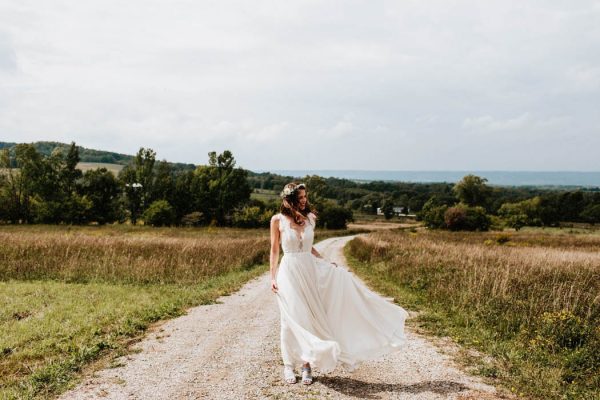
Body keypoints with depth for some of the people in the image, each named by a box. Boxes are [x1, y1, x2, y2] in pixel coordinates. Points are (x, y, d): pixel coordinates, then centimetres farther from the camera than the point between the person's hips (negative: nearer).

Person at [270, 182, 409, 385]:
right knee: (292, 320, 2)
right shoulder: (278, 220, -5)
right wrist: (273, 277, -5)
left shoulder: (309, 218, 5)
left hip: (310, 270, 3)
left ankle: (307, 364, 15)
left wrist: (326, 263, 8)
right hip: (289, 272, -3)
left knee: (308, 318, 4)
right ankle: (289, 365, 16)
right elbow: (274, 250, 0)